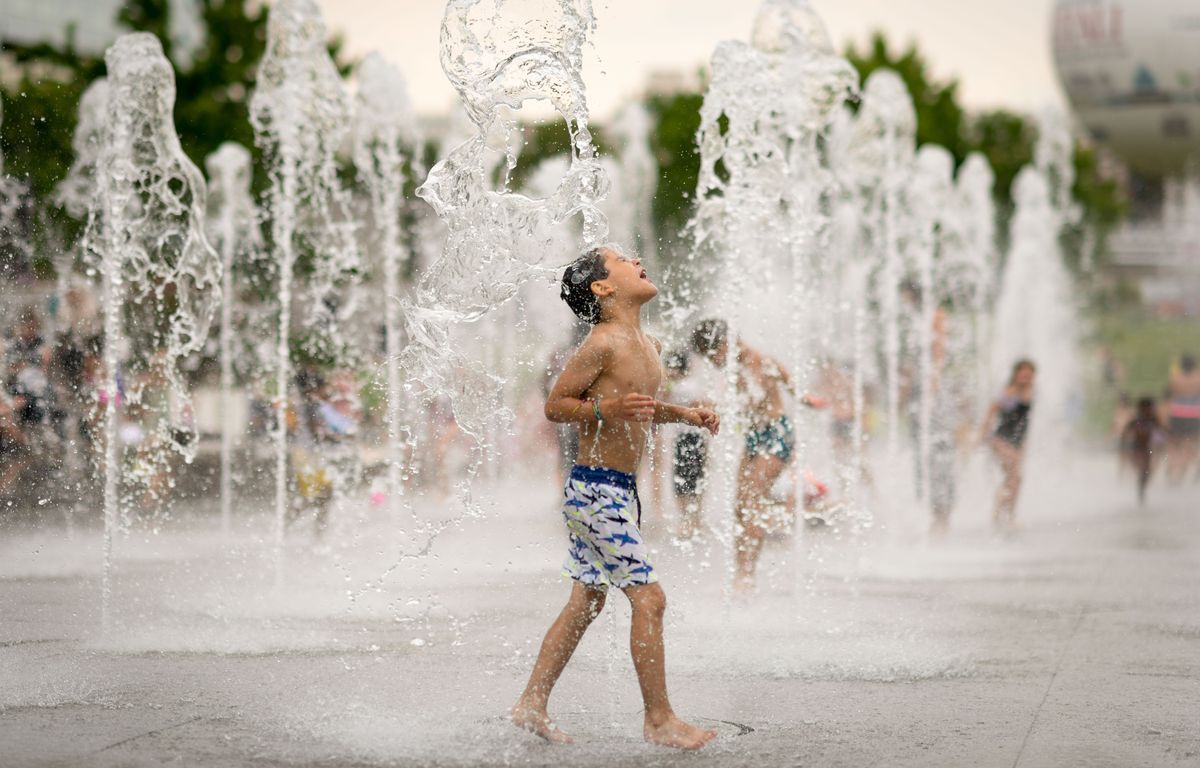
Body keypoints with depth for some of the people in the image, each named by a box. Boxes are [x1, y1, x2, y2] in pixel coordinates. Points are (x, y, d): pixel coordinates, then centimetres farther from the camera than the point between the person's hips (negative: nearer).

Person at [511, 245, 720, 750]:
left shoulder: (649, 346, 10)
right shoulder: (604, 343, -16)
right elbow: (555, 405, -12)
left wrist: (684, 415, 10)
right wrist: (606, 410, -26)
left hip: (618, 490, 10)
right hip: (595, 488, -10)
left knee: (586, 602, 15)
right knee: (649, 598, -8)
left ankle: (532, 704, 22)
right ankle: (659, 718, 0)